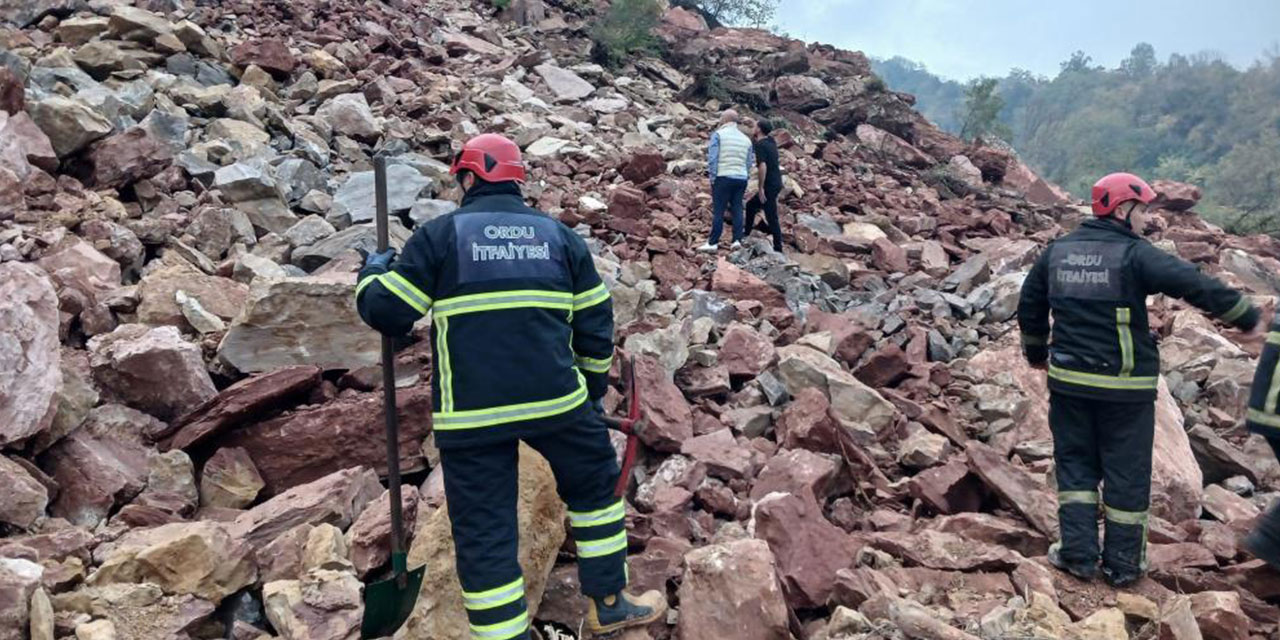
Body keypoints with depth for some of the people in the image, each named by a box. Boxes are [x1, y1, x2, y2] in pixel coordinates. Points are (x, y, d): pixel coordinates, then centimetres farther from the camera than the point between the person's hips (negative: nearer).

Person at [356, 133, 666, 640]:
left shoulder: (438, 235, 1)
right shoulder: (560, 235, 11)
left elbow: (386, 313, 2)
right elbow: (595, 322, 12)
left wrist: (375, 270, 23)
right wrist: (592, 386, 25)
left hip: (470, 415, -2)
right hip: (556, 400, 2)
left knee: (485, 535, 7)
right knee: (596, 486, 24)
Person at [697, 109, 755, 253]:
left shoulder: (718, 134, -2)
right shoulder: (746, 138, 15)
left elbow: (712, 158, -9)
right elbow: (749, 163, 15)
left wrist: (712, 178, -4)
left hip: (723, 177, -5)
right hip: (741, 178, 5)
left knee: (718, 210, -4)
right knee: (737, 209, 9)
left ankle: (713, 243, -3)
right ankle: (737, 240, 4)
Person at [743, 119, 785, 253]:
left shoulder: (760, 145, -16)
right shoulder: (771, 142, 9)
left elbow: (763, 166, -25)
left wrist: (761, 188, -22)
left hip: (769, 185, -9)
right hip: (776, 183, 9)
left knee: (771, 217, -4)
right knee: (751, 205, 23)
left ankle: (778, 248, -1)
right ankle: (746, 232, 34)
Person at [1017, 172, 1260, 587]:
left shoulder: (1057, 251, 7)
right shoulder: (1135, 254, -12)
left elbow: (1029, 306, 16)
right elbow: (1195, 286, -17)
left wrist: (1036, 351, 31)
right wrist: (1249, 317, -5)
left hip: (1068, 380, 5)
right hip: (1125, 386, -4)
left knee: (1075, 464, 14)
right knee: (1126, 473, 8)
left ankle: (1078, 553, 13)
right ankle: (1123, 563, 18)